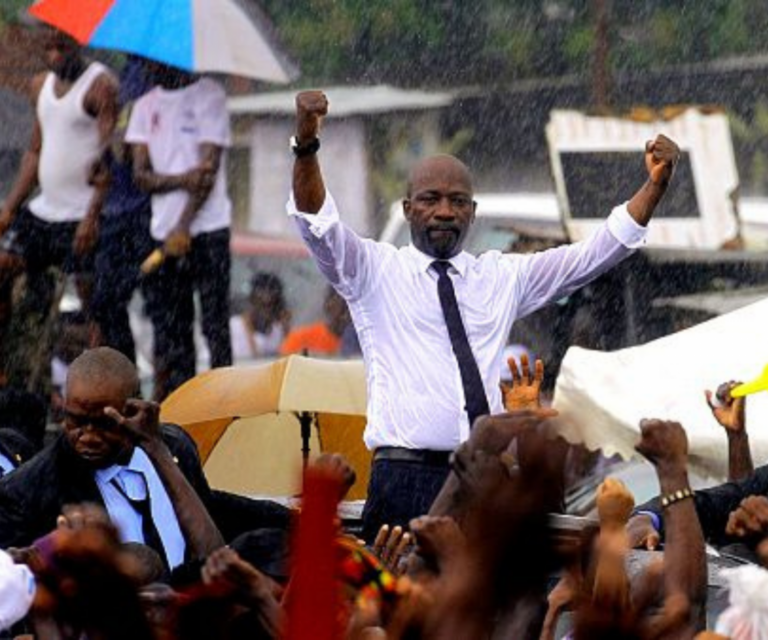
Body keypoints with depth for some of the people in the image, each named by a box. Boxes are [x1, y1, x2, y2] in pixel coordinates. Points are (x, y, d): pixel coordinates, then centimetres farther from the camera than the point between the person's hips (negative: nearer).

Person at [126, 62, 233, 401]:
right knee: (168, 327, 2)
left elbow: (209, 168, -9)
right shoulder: (146, 105, 13)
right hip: (163, 230, 5)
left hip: (206, 226, -5)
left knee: (215, 323, -7)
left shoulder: (208, 95, -2)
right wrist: (181, 180, -16)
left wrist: (183, 228, -14)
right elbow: (140, 174, 5)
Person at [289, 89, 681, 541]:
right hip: (406, 479, -3)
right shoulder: (376, 271, 8)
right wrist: (306, 145, -25)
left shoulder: (502, 278, 18)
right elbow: (318, 225, -8)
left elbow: (595, 255, 16)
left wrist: (656, 185, 4)